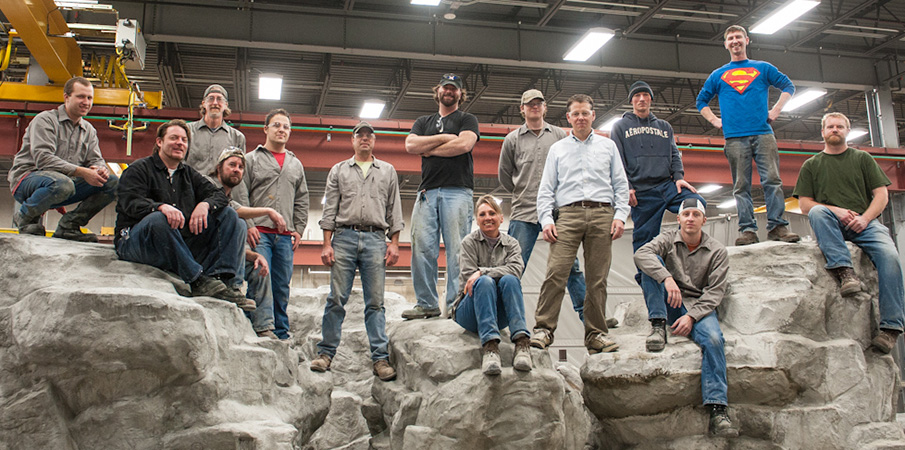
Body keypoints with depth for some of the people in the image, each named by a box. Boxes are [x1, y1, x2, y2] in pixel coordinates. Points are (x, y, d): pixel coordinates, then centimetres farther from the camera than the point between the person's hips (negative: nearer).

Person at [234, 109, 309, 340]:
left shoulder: (296, 164, 21)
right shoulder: (251, 159, 9)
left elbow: (302, 201, 19)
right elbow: (240, 195, 1)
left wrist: (298, 229, 8)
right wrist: (248, 225, -10)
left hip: (285, 236, 4)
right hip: (259, 232, -4)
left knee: (282, 287, 4)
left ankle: (282, 335, 8)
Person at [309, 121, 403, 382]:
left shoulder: (388, 171, 19)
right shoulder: (339, 170, 17)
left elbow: (394, 210, 13)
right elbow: (330, 209, 11)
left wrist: (394, 243, 2)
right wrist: (327, 244, 0)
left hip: (376, 238, 0)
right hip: (344, 236, 0)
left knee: (375, 302, -3)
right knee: (336, 298, -4)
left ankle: (380, 358, -3)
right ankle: (326, 353, 3)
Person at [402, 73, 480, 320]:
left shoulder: (467, 120, 15)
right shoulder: (423, 122, 26)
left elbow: (464, 144, -6)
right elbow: (410, 145, 7)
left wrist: (429, 149, 2)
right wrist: (444, 138, 0)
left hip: (457, 191, -3)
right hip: (427, 191, 4)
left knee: (457, 250, -9)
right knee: (422, 248, -5)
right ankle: (427, 304, -1)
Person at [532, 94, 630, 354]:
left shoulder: (608, 146, 20)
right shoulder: (558, 149, 20)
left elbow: (621, 185, 15)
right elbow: (546, 189, 14)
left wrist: (620, 216, 1)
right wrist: (546, 220, -1)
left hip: (602, 215, 1)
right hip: (569, 213, 0)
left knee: (598, 278, -2)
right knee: (555, 272, -15)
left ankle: (596, 334, 4)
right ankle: (544, 328, -10)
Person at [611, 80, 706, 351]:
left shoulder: (664, 127, 26)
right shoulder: (621, 127, 17)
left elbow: (674, 155, 18)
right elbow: (617, 161, 7)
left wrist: (679, 177, -2)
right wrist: (625, 187, -8)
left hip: (667, 185, 3)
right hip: (642, 193, -3)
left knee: (697, 204, -30)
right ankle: (656, 320, -14)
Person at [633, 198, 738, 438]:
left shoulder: (717, 251, 3)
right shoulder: (668, 240, 4)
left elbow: (715, 292, -4)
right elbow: (641, 254, -18)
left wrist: (692, 316, -19)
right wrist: (667, 277, -35)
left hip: (699, 307, -1)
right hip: (669, 305, 1)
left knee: (714, 339, -32)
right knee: (655, 263, -19)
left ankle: (718, 410, -31)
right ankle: (659, 325, -22)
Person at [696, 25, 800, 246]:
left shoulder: (763, 68, 17)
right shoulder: (718, 75, 18)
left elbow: (788, 86, 18)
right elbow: (701, 101, 23)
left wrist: (776, 110, 5)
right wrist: (716, 121, 9)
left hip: (763, 133, 0)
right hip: (734, 137, 1)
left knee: (772, 179, -10)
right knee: (741, 186, -4)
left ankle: (777, 226, -10)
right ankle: (747, 230, -6)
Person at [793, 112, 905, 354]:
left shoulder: (862, 158, 20)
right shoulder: (811, 165, 18)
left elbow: (882, 194, 11)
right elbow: (805, 204, 8)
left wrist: (865, 218, -8)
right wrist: (835, 211, -9)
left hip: (864, 222, 1)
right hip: (831, 225, 0)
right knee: (817, 212, -35)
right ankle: (844, 270, -45)